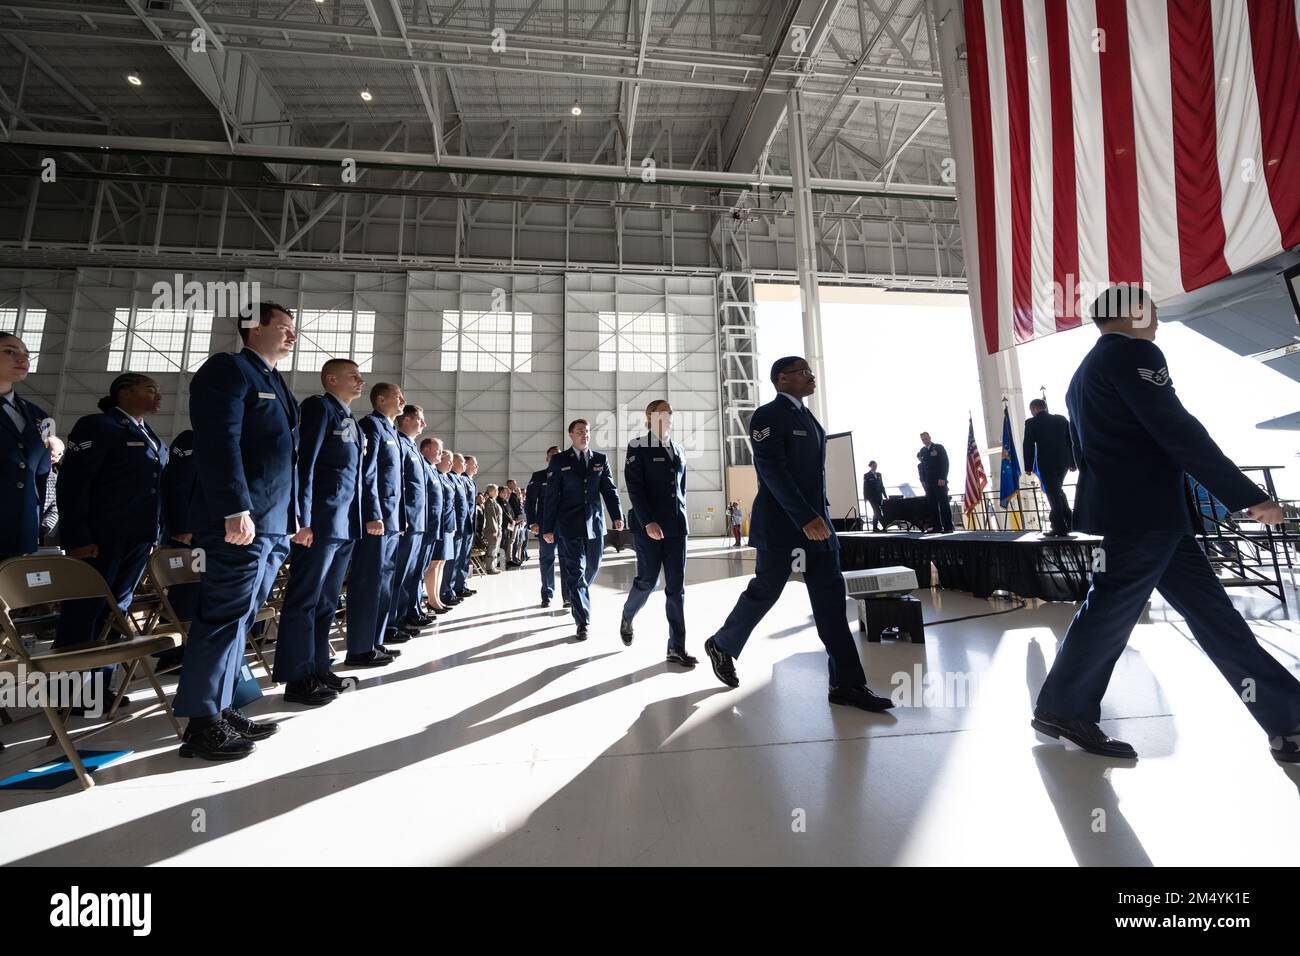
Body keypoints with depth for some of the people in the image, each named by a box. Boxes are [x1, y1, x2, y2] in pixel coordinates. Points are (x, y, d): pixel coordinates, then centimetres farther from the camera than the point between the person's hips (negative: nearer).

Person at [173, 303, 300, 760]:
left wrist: (294, 515, 19)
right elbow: (219, 443, -16)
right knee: (226, 616, -4)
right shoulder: (228, 368, -4)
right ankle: (202, 723, 7)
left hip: (273, 524, 9)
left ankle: (221, 708, 22)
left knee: (239, 617, 12)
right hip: (241, 521, -9)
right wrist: (236, 510, -23)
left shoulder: (276, 384, 23)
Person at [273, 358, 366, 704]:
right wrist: (303, 519, -18)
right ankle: (298, 678, 8)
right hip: (321, 521, -8)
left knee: (327, 601, 14)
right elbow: (304, 462, -13)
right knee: (305, 599, 0)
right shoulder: (319, 406, -4)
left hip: (346, 525, 9)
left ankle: (318, 667, 24)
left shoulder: (349, 418, 20)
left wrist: (358, 520, 13)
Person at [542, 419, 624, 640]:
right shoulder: (559, 461, 1)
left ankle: (577, 600, 43)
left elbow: (609, 489, 5)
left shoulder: (600, 459, 8)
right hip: (569, 525, -3)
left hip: (595, 523, 3)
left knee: (592, 568, 15)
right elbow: (551, 496, 0)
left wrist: (617, 516, -8)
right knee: (575, 572, -2)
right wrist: (548, 528, -3)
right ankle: (583, 622, 5)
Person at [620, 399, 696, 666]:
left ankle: (676, 648, 8)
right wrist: (648, 522, -19)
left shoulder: (678, 450, 15)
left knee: (676, 587, 2)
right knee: (647, 581, 3)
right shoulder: (637, 447, -3)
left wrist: (680, 518, 15)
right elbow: (634, 488, -11)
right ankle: (627, 618, 34)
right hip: (648, 526, -5)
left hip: (676, 526, 5)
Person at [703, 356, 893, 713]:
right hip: (781, 523, -8)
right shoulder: (768, 415, -10)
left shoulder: (806, 416, 17)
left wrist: (817, 515, 17)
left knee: (830, 598, 4)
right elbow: (772, 471, -20)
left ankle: (846, 683, 10)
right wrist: (805, 517, -23)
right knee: (764, 592, 3)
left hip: (816, 520, 8)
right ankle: (721, 646, 26)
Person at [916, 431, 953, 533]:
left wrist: (942, 478, -13)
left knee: (943, 503, -6)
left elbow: (945, 463, -4)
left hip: (940, 480, -4)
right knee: (932, 504, -2)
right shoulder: (922, 451, 16)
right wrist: (923, 480, 3)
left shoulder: (939, 447, 3)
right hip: (928, 482, 4)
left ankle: (948, 526, -5)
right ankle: (937, 527, -2)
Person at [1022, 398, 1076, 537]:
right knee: (1058, 491, 22)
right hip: (1063, 462, 5)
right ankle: (1069, 521, 18)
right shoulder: (1062, 419, 9)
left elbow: (1028, 446, -8)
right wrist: (1072, 462, 15)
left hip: (1046, 464, -5)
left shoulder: (1031, 423, -6)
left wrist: (1029, 466, -2)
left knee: (1053, 494, -1)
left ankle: (1060, 528, -1)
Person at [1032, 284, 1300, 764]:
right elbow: (1178, 431, -16)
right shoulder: (1133, 353, -9)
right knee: (1108, 614, -2)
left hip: (1142, 512, 10)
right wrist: (1249, 495, -12)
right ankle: (1061, 709, 9)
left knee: (1211, 612, 11)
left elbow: (1086, 451, 23)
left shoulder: (1085, 372, 20)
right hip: (1142, 512, -10)